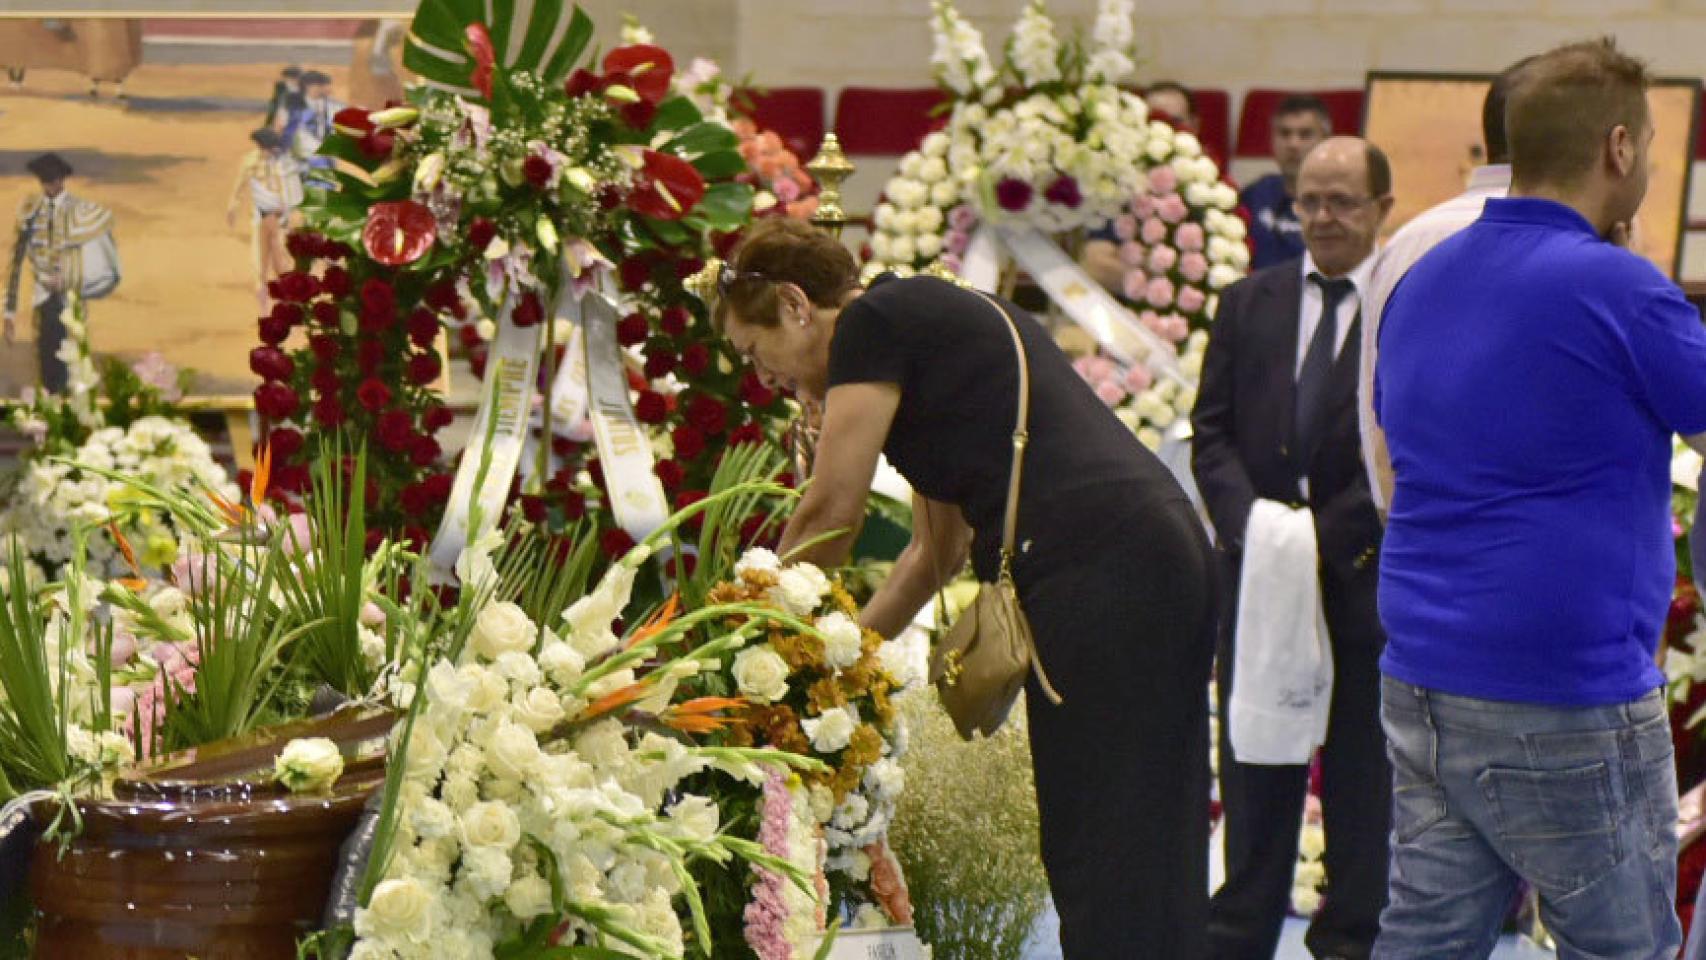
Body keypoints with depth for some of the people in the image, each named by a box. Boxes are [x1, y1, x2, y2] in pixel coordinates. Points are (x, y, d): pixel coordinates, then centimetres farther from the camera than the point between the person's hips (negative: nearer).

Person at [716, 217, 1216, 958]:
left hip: (1096, 571, -9)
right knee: (1152, 865, 11)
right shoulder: (931, 327, 26)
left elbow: (831, 512, -2)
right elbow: (940, 548, 30)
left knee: (1100, 864, -7)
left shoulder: (874, 323, -1)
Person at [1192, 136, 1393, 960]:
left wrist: (1329, 533, -16)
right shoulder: (1250, 303, 10)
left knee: (1361, 762, 6)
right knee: (1253, 756, 8)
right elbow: (1212, 430, 6)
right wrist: (1245, 520, -11)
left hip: (1366, 572, -3)